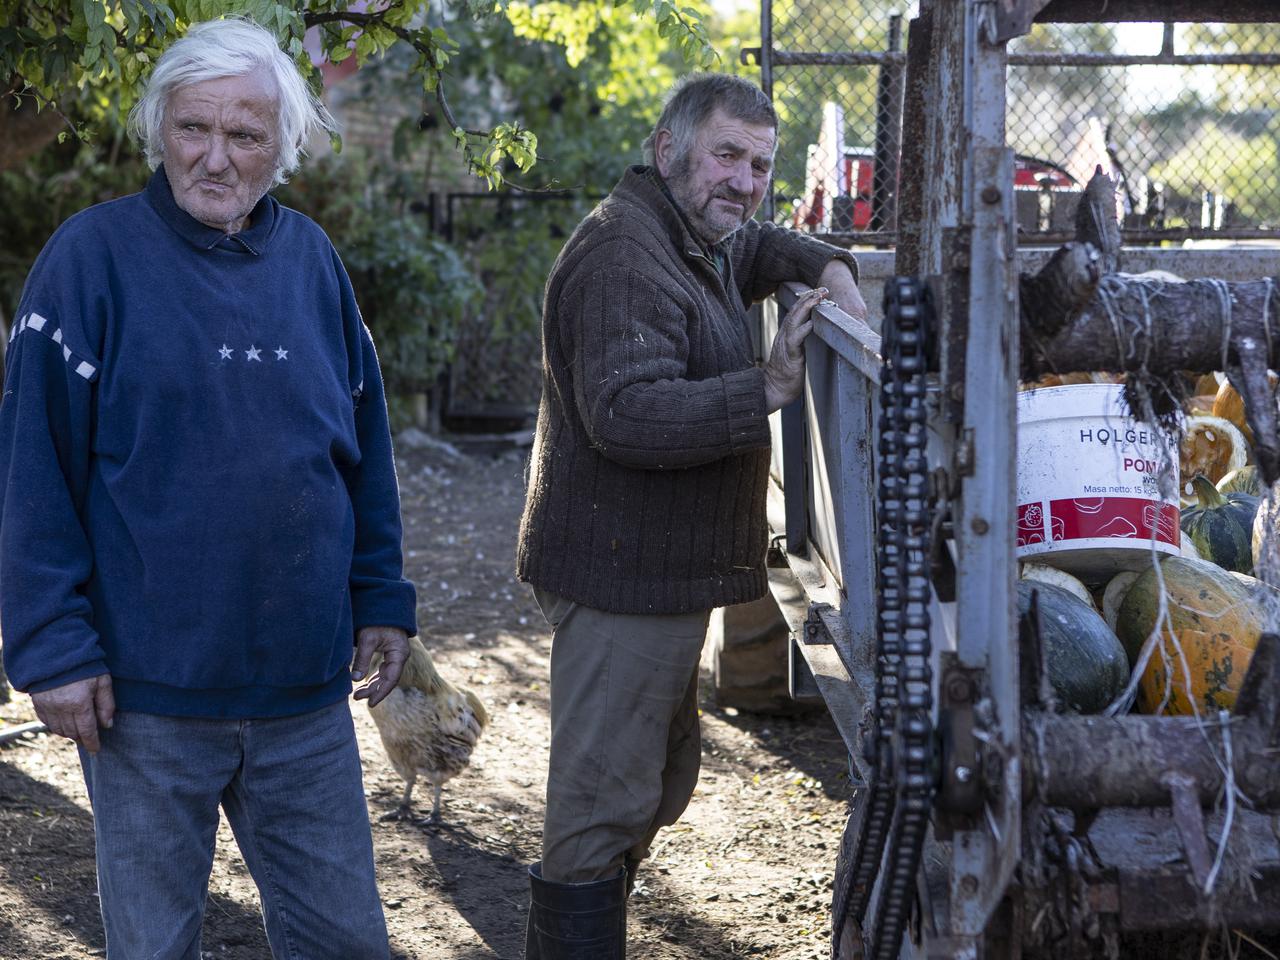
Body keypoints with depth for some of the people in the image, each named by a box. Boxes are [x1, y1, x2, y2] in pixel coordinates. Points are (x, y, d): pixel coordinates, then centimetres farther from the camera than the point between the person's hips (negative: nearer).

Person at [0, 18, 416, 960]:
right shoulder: (97, 253, -7)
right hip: (147, 695, -3)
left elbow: (363, 444, 14)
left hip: (304, 692, 4)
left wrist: (381, 599, 11)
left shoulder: (312, 258, 7)